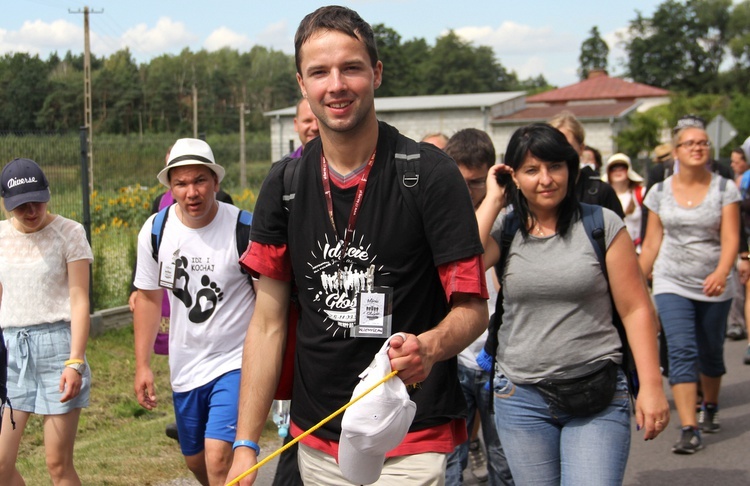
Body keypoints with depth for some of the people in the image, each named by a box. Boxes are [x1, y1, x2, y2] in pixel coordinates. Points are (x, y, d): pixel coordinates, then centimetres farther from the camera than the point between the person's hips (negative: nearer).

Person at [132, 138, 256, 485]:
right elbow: (149, 297, 9)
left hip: (235, 362, -5)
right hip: (185, 366, 5)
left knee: (219, 457, -20)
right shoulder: (155, 231, -3)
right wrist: (142, 365, 7)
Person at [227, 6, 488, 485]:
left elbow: (472, 307, -9)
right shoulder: (284, 185, 1)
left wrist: (430, 346, -31)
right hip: (316, 441, 4)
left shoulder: (430, 174, -10)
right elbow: (269, 323, 3)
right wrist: (246, 445, -2)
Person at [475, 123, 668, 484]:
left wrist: (651, 387, -7)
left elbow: (636, 309, -1)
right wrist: (492, 201, -6)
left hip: (597, 399, -2)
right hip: (521, 398, 2)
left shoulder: (603, 225, -1)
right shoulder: (506, 231, 4)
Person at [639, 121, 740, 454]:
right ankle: (689, 430, -15)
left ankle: (710, 408, 40)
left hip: (714, 286, 0)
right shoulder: (660, 191, 3)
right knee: (681, 352, -13)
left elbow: (731, 238, -10)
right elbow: (651, 243, 9)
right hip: (672, 284, 0)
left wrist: (722, 272, -28)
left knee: (711, 352, 13)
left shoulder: (725, 189, -2)